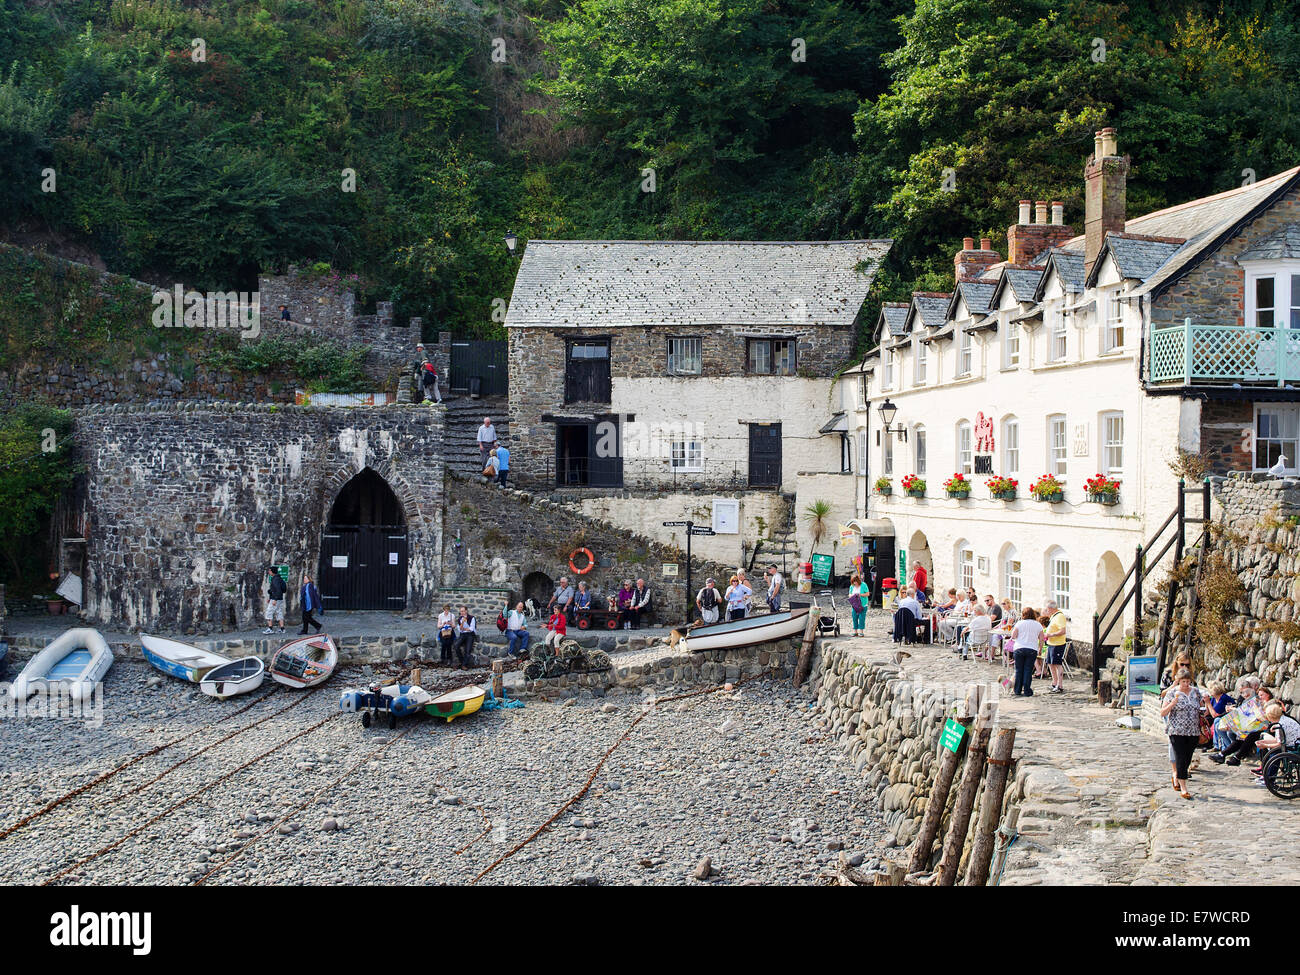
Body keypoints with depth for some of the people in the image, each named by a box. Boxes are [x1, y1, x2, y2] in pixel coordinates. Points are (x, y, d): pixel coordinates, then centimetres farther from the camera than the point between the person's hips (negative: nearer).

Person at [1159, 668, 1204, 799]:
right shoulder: (1172, 693, -3)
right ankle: (1183, 788, -4)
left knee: (1187, 759, 9)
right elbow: (1162, 713, -5)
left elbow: (1201, 708, 22)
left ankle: (1176, 776, 35)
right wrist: (1173, 703, -20)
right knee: (1181, 759, -8)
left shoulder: (1196, 692, 9)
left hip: (1193, 732, 4)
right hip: (1177, 732, -4)